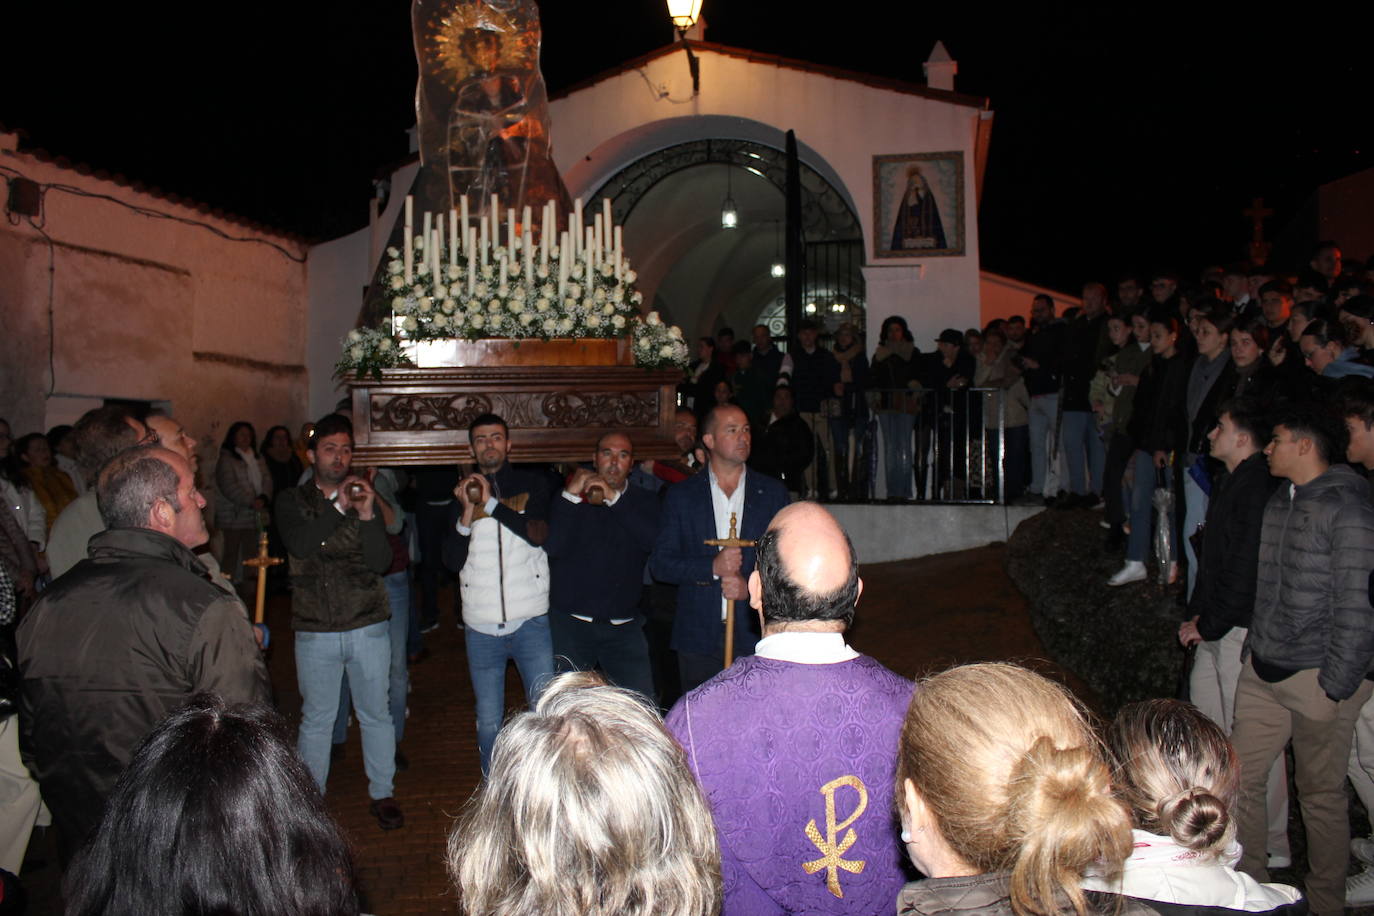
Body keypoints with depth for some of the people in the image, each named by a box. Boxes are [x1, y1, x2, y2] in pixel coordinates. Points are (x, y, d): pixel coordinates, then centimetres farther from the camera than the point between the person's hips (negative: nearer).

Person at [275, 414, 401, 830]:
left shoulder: (366, 498, 5)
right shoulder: (293, 501, 3)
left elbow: (380, 562, -6)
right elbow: (300, 545, -16)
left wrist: (367, 515, -19)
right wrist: (338, 507, -23)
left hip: (368, 627, 1)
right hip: (315, 632, -1)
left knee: (375, 713, 9)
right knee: (316, 718, 9)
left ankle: (382, 793, 24)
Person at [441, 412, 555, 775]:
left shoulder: (531, 484, 4)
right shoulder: (462, 491, 9)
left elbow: (540, 534, -13)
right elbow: (452, 561, 2)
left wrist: (491, 503, -16)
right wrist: (467, 512, -12)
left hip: (530, 622, -2)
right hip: (481, 626, 2)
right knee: (488, 723, 9)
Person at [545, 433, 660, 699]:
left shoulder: (644, 500, 8)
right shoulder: (567, 496, 5)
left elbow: (654, 541, -13)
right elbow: (553, 547, -10)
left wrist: (614, 497, -17)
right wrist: (571, 496, -15)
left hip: (623, 626, 1)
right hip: (570, 624, -1)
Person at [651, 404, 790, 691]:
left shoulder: (773, 492, 7)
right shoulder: (681, 495, 5)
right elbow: (660, 565, 0)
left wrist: (751, 587, -12)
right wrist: (713, 567, -15)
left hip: (755, 634, 0)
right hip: (699, 637, 0)